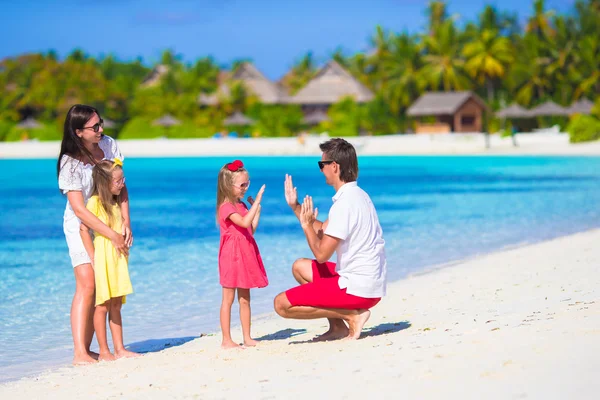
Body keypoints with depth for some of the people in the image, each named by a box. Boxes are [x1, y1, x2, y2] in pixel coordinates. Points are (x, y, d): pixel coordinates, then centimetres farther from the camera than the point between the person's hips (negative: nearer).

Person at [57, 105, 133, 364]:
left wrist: (126, 222, -10)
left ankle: (87, 349, 4)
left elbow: (121, 186, 1)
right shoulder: (71, 163, -20)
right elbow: (79, 209, -23)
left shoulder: (109, 145, -4)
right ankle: (79, 353, -21)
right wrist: (112, 236, -26)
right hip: (81, 226, -6)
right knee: (87, 285, -18)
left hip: (108, 223, 6)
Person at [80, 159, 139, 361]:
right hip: (102, 260, -7)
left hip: (117, 259, 7)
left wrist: (124, 255, 11)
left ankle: (119, 349, 14)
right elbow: (84, 228, -14)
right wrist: (93, 257, -15)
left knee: (116, 306, 10)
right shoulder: (95, 202, -10)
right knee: (103, 306, -2)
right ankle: (104, 352, 2)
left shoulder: (116, 203, 13)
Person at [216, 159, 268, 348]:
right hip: (232, 255, -9)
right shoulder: (226, 207, -14)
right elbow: (244, 222, -29)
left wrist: (257, 211, 7)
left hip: (246, 255, 9)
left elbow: (251, 230, 14)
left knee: (245, 299, 11)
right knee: (228, 299, -3)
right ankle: (226, 340, -1)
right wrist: (256, 202, -25)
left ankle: (247, 338, 15)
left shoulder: (241, 205, 14)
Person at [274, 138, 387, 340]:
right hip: (369, 283, 10)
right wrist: (295, 207, 19)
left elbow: (322, 254, -18)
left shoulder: (345, 202, -20)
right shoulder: (358, 195, 12)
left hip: (357, 288, -10)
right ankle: (338, 327, 14)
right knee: (300, 267, 27)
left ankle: (352, 315, -7)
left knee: (282, 304, -9)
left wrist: (306, 224, -5)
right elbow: (323, 231, 21)